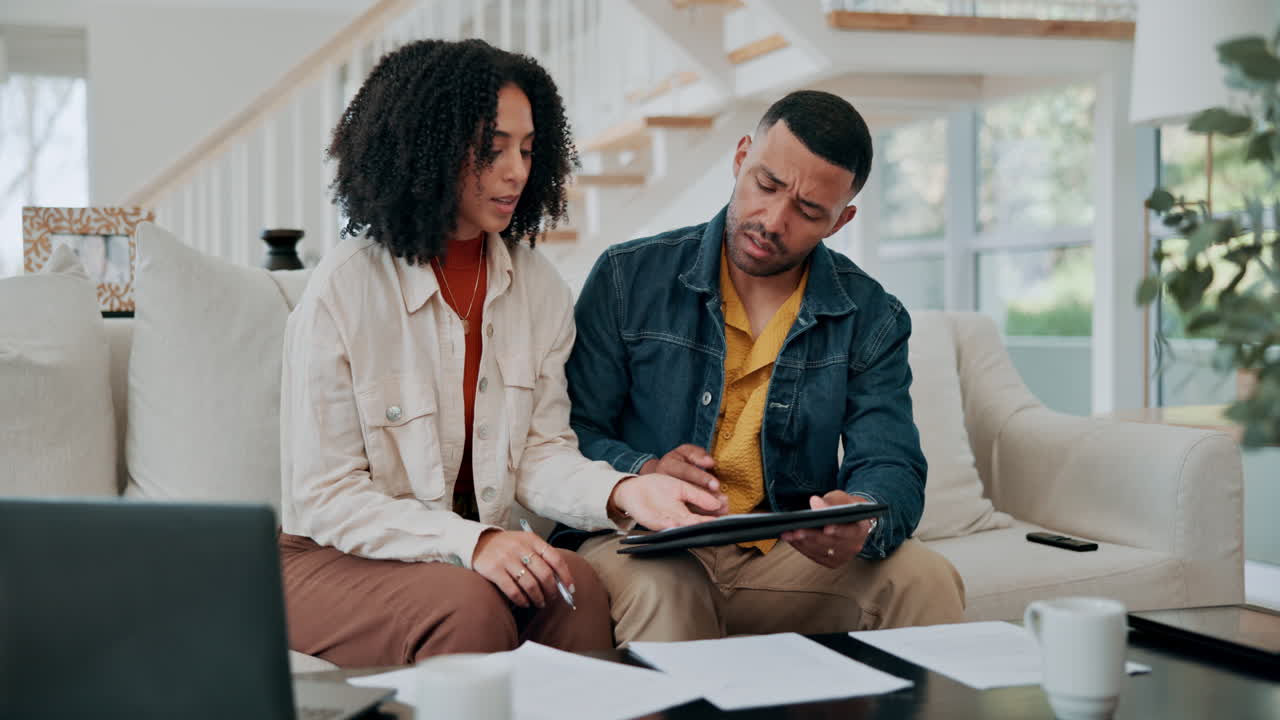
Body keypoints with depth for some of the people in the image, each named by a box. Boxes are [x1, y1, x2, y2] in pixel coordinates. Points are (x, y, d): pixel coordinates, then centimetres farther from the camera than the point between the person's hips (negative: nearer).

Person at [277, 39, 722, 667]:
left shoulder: (540, 288, 5)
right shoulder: (342, 291, -13)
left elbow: (539, 453, 0)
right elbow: (325, 499, -13)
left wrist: (625, 491, -22)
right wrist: (469, 543, -25)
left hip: (479, 551, 4)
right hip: (338, 563, -4)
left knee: (582, 589, -27)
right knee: (471, 608, -34)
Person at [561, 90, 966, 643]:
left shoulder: (871, 320, 6)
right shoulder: (628, 278, 2)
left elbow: (891, 467, -3)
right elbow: (573, 432, 1)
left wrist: (861, 520, -28)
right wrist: (643, 473, -21)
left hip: (792, 556, 2)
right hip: (644, 547, -2)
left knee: (926, 579, -22)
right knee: (661, 591, -36)